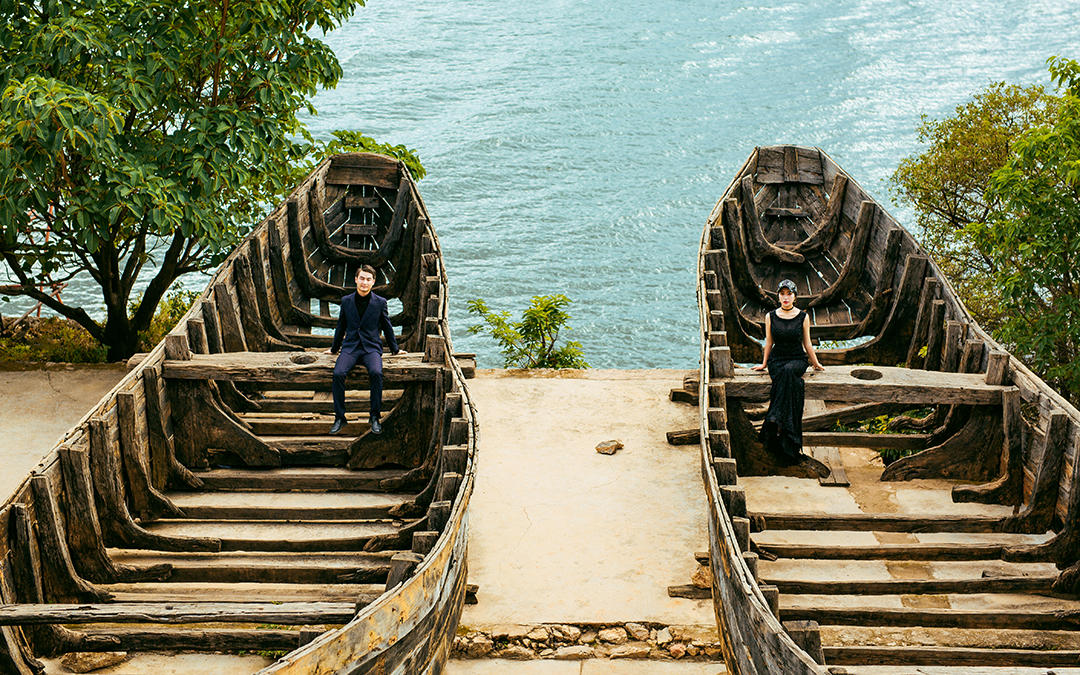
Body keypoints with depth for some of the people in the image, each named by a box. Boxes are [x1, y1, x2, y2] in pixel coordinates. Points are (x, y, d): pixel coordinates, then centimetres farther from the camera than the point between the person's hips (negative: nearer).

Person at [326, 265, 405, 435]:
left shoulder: (380, 302, 3)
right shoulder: (346, 301, 8)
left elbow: (387, 327, 15)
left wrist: (395, 349, 20)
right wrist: (334, 349, 25)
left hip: (371, 347, -1)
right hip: (350, 347, 1)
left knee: (376, 373, -33)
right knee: (338, 373, -28)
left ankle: (375, 417, -20)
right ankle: (339, 417, -15)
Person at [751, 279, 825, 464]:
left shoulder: (803, 317, 3)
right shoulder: (770, 317, 5)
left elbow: (807, 344, 11)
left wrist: (816, 363, 16)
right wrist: (764, 364, 17)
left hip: (797, 360, 0)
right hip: (777, 360, 0)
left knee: (788, 371, -38)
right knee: (793, 384, -32)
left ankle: (775, 420, -41)